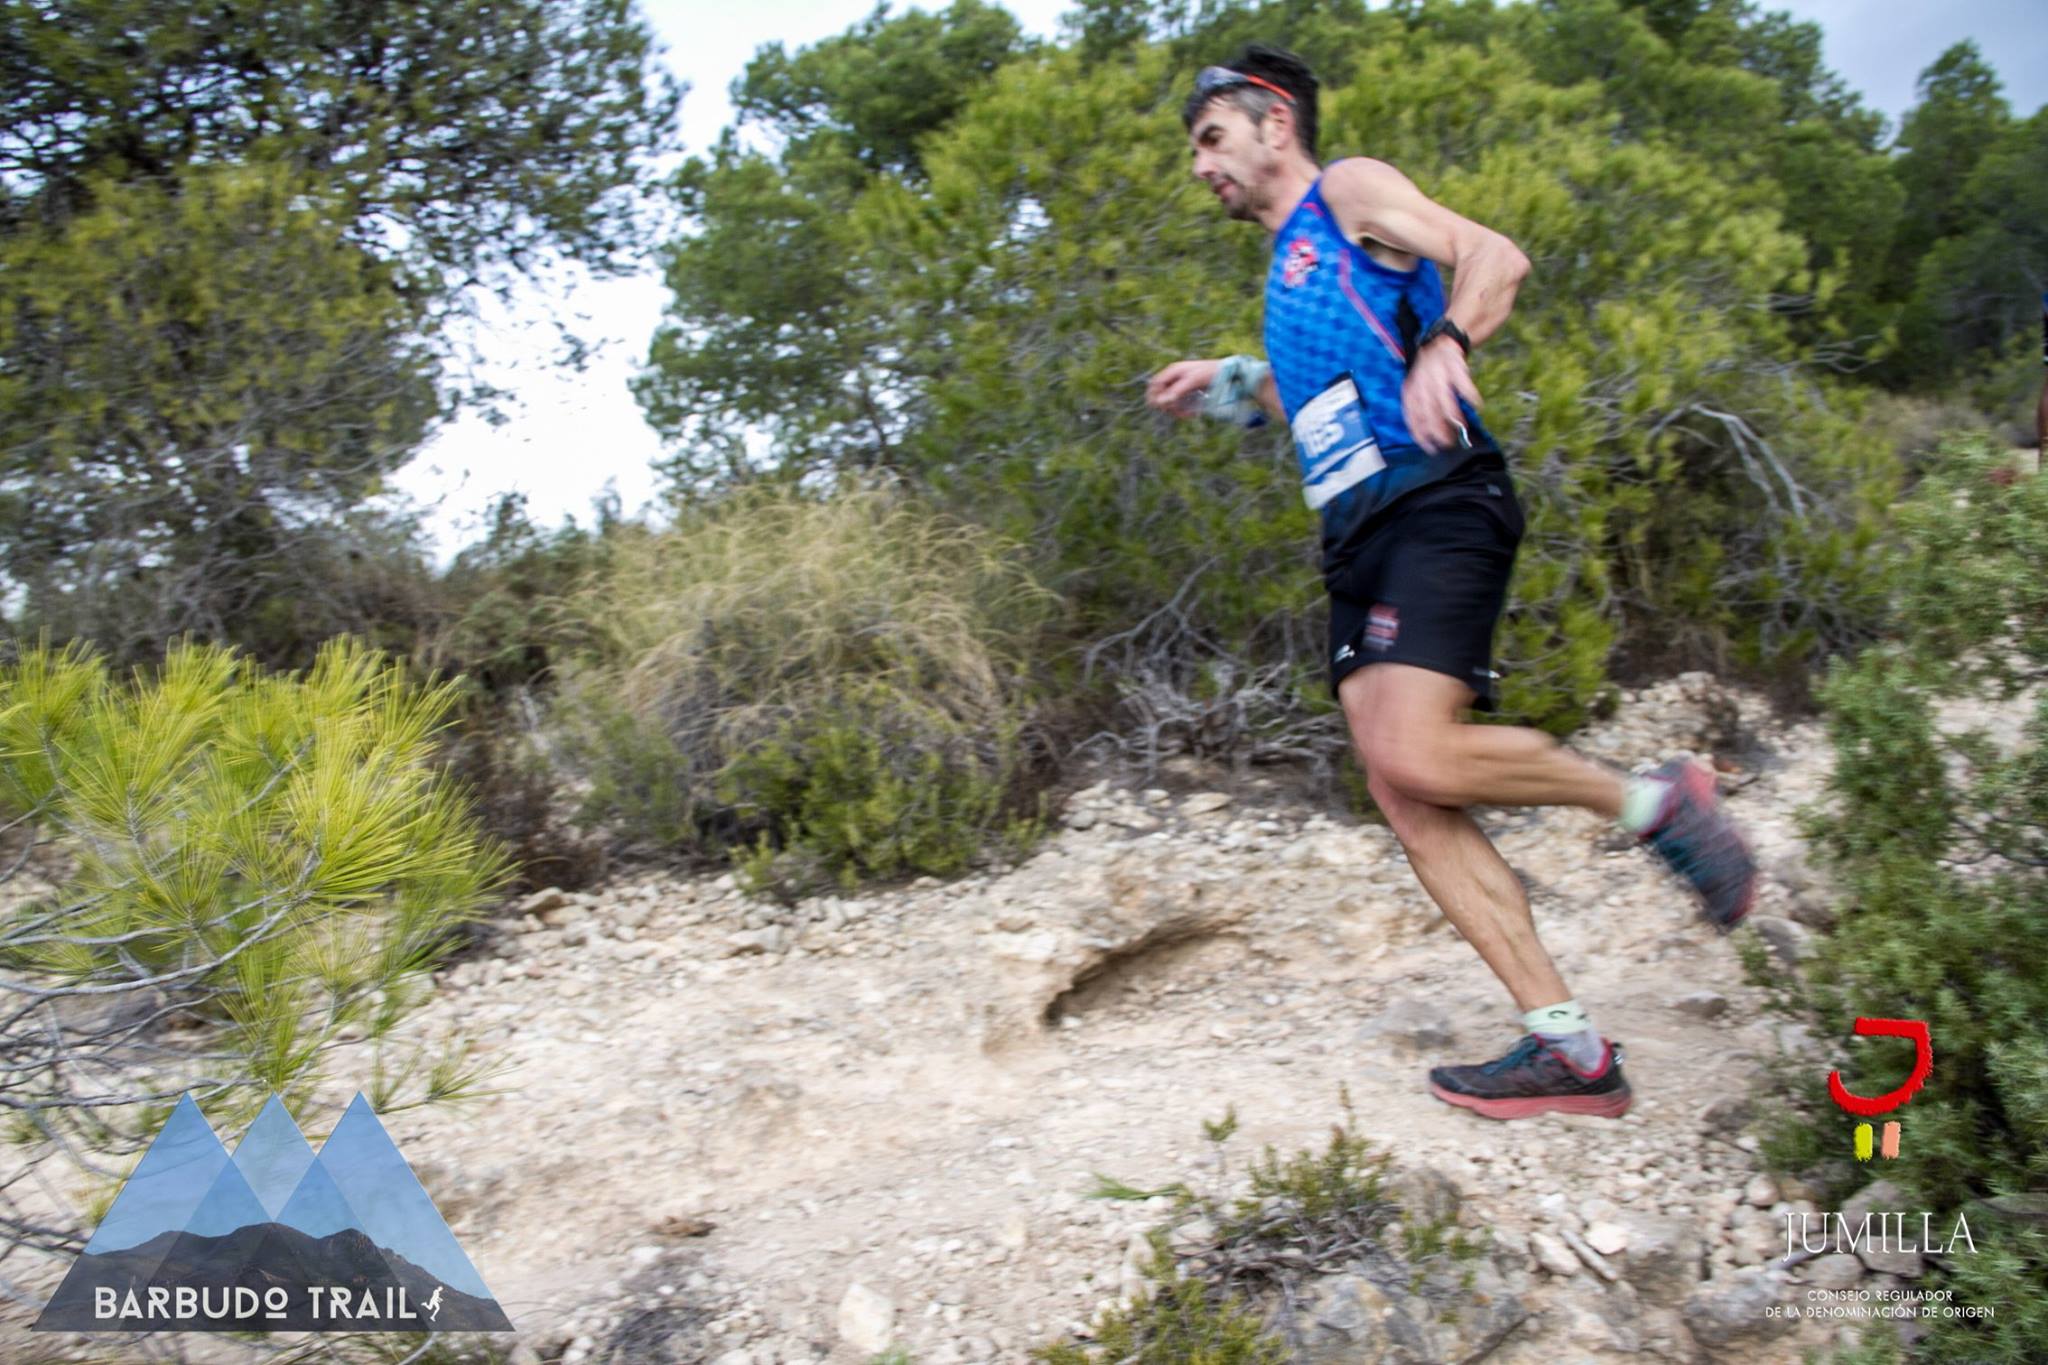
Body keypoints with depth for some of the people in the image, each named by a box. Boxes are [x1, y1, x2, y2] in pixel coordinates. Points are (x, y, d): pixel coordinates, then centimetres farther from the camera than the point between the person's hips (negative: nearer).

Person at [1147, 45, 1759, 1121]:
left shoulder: (1350, 190, 6)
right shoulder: (1288, 271, 30)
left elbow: (1495, 256, -10)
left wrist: (1445, 344, -29)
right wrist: (1233, 387, 25)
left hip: (1437, 505, -9)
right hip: (1360, 541, 9)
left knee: (1415, 758, -26)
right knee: (1407, 807, -4)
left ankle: (1653, 800, -2)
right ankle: (1571, 1049, -2)